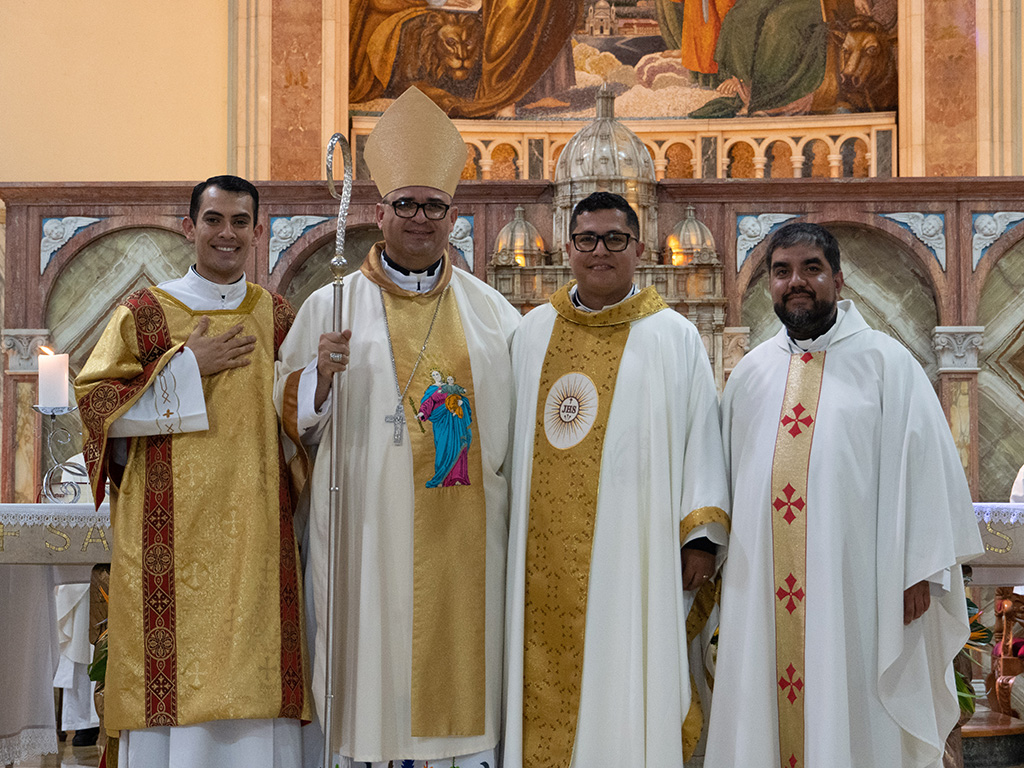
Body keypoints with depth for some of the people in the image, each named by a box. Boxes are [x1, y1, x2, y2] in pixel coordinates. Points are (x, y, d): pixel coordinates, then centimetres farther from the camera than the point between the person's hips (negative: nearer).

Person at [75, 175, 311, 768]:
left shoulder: (279, 318, 12)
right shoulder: (146, 313, 4)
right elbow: (95, 399, -3)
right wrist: (190, 368, -8)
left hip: (257, 531, 2)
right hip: (173, 530, -2)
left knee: (254, 668, 0)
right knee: (177, 658, -4)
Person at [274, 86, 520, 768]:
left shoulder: (490, 310, 11)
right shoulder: (332, 306, 5)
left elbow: (523, 412, 17)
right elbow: (290, 416, 2)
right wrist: (321, 375, -15)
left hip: (464, 538, 2)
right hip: (370, 530, -2)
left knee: (463, 670, 4)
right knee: (374, 676, -1)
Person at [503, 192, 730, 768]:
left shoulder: (674, 337, 3)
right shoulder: (534, 332, 12)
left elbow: (701, 438, 1)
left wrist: (701, 536, -6)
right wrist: (511, 530, 14)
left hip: (634, 550, -3)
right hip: (547, 553, 3)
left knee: (626, 688, -1)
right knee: (549, 690, 5)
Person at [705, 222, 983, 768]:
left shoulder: (885, 362, 2)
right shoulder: (750, 373, 13)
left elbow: (924, 464, -3)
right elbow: (728, 471, 17)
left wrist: (919, 571, -8)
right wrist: (719, 560, 11)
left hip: (854, 585, -3)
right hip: (763, 592, 4)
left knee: (853, 717, 0)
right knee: (767, 717, 6)